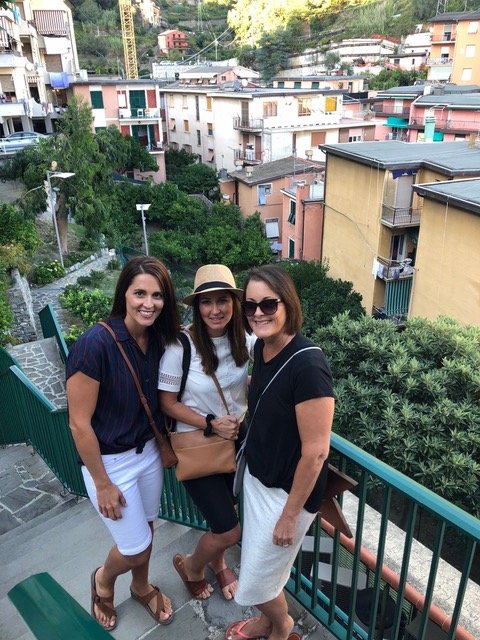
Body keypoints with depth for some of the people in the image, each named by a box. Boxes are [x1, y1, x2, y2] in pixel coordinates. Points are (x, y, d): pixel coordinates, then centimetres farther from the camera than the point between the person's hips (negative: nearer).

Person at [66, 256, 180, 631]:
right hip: (109, 461, -5)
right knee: (136, 548, 10)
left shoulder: (160, 340, -9)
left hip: (148, 452, 5)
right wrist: (103, 484, -14)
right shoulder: (95, 344, -28)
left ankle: (142, 587, 54)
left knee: (146, 530, 24)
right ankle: (103, 580, 45)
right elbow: (79, 423, -22)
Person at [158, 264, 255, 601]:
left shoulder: (246, 340, -10)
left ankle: (218, 562, 55)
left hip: (237, 440, 4)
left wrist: (247, 415, -10)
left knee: (224, 514, 21)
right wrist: (211, 423, -21)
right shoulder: (181, 346, -23)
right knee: (229, 530, -2)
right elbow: (168, 403, -13)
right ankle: (190, 565, 32)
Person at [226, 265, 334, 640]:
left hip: (288, 491, -7)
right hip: (257, 477, 7)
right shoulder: (262, 348, -5)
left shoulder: (307, 365, -29)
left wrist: (290, 514, -16)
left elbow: (316, 451, -24)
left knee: (255, 582, 12)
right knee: (258, 562, 26)